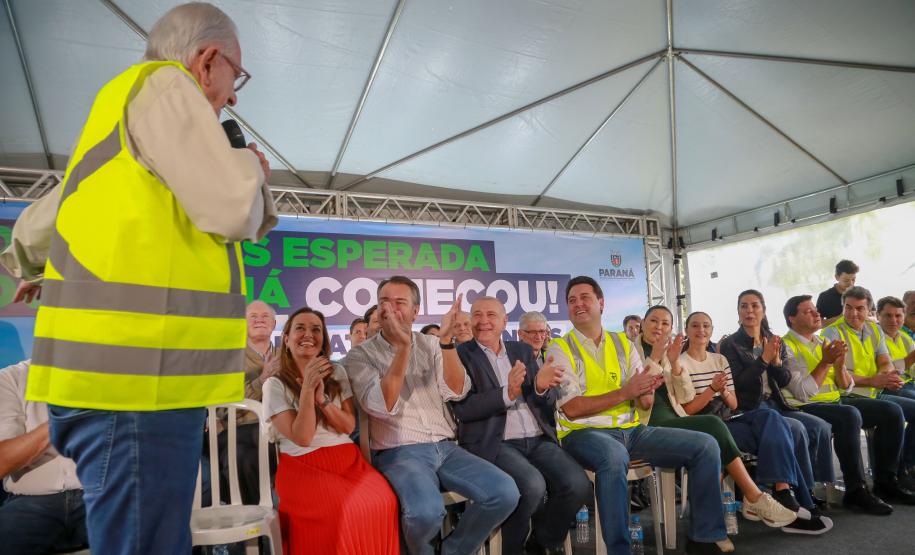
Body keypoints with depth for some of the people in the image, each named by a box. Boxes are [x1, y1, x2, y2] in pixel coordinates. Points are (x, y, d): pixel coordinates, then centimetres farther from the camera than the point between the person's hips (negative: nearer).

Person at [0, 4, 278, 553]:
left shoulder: (124, 101, 25)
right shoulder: (164, 84, -4)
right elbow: (233, 210, -17)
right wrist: (251, 168, 5)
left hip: (122, 373, 10)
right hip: (137, 377, -10)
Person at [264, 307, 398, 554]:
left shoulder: (337, 373, 11)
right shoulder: (275, 385, 1)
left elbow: (349, 426, 5)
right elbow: (302, 438, -8)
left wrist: (322, 398, -10)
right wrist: (307, 389, -16)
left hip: (347, 459, 4)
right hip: (304, 466, -3)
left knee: (382, 502, -26)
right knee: (344, 511, -32)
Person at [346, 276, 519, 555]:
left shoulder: (431, 345, 10)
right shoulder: (361, 355, 0)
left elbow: (456, 392, -4)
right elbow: (383, 407, -16)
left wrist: (447, 340, -16)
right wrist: (404, 346, -24)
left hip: (445, 448, 4)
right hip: (399, 453, -4)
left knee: (505, 493, -15)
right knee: (426, 511, -33)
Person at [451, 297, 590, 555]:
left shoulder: (523, 350, 15)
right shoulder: (461, 354, 0)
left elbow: (549, 402, 10)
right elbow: (463, 408, -11)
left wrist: (541, 386, -15)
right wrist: (507, 393, -24)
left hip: (538, 440, 5)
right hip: (493, 443, -5)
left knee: (579, 484, -16)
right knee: (533, 485, -29)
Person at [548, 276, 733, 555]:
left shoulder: (623, 343, 12)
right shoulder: (559, 349, -1)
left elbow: (645, 403, 7)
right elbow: (572, 408, -12)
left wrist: (646, 393, -18)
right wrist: (625, 392, -16)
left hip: (631, 430, 5)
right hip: (584, 432, -5)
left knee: (706, 445, -7)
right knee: (614, 457, -39)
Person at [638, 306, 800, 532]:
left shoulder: (667, 352, 18)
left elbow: (685, 397, 9)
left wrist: (674, 363, -5)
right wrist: (655, 359, -17)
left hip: (673, 420, 6)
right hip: (649, 424, -6)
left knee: (713, 443, -25)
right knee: (713, 425, -24)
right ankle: (755, 499, -15)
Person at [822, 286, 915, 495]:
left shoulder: (874, 330, 15)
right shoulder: (833, 333, -8)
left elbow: (885, 362, 7)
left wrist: (888, 375, -17)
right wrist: (872, 380, -24)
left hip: (876, 395, 8)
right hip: (848, 398, -8)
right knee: (893, 413, -27)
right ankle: (886, 481, -16)